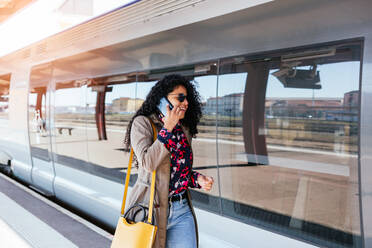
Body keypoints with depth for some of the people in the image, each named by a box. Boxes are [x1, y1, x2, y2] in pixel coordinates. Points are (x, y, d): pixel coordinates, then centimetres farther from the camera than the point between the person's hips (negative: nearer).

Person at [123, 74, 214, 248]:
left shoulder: (184, 130, 11)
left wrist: (198, 179, 0)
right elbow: (148, 163, -20)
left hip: (182, 211, 5)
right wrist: (167, 128, -17)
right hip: (150, 209, -5)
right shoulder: (143, 123, -6)